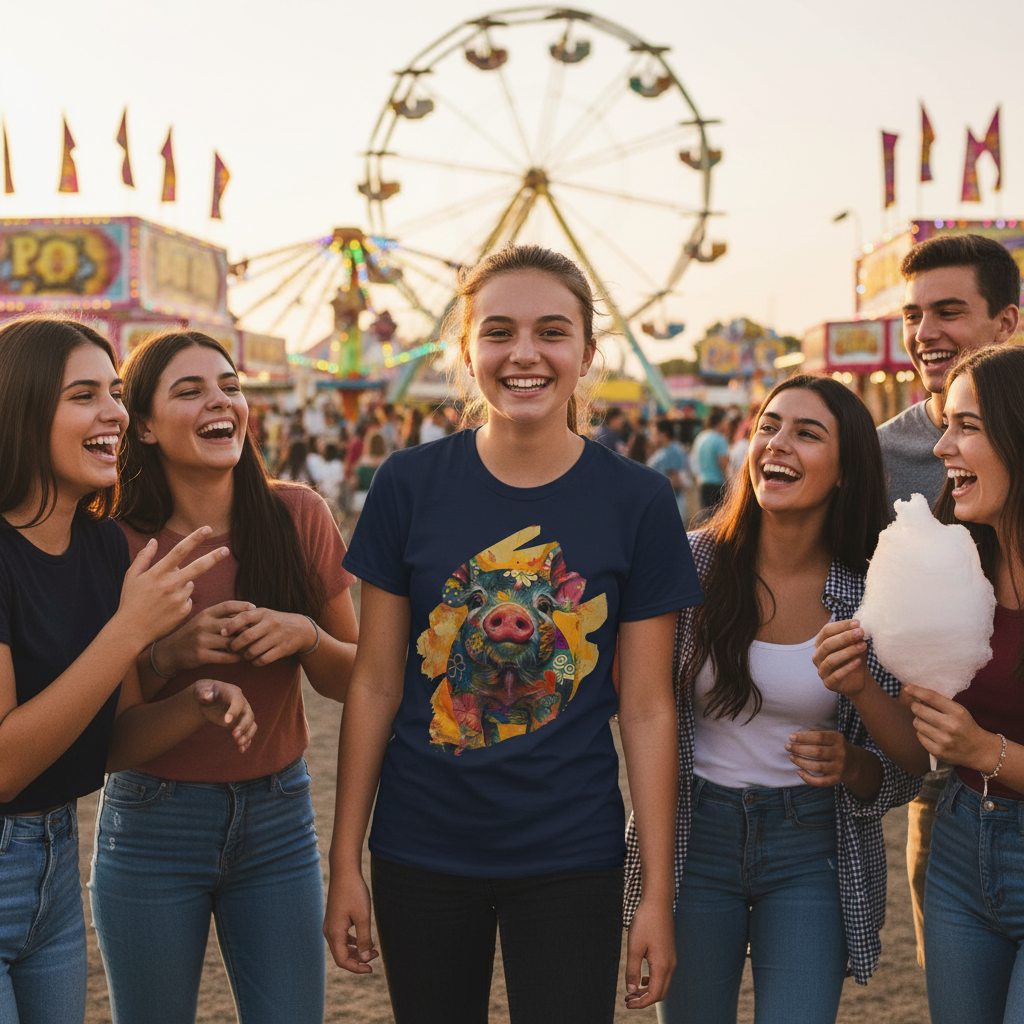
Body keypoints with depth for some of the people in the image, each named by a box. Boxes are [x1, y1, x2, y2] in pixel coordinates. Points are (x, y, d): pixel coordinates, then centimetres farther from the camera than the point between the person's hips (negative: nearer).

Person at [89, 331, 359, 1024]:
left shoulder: (299, 517, -4)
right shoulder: (116, 543, -9)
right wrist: (168, 655, -21)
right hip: (150, 827, -1)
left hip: (278, 818, 1)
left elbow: (351, 680, 3)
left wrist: (305, 635, -18)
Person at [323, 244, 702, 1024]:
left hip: (571, 860, -1)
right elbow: (376, 684, 0)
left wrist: (659, 892, -3)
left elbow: (648, 709, -3)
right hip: (421, 856, 1)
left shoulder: (638, 500, -6)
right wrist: (345, 864, 1)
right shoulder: (410, 485, -4)